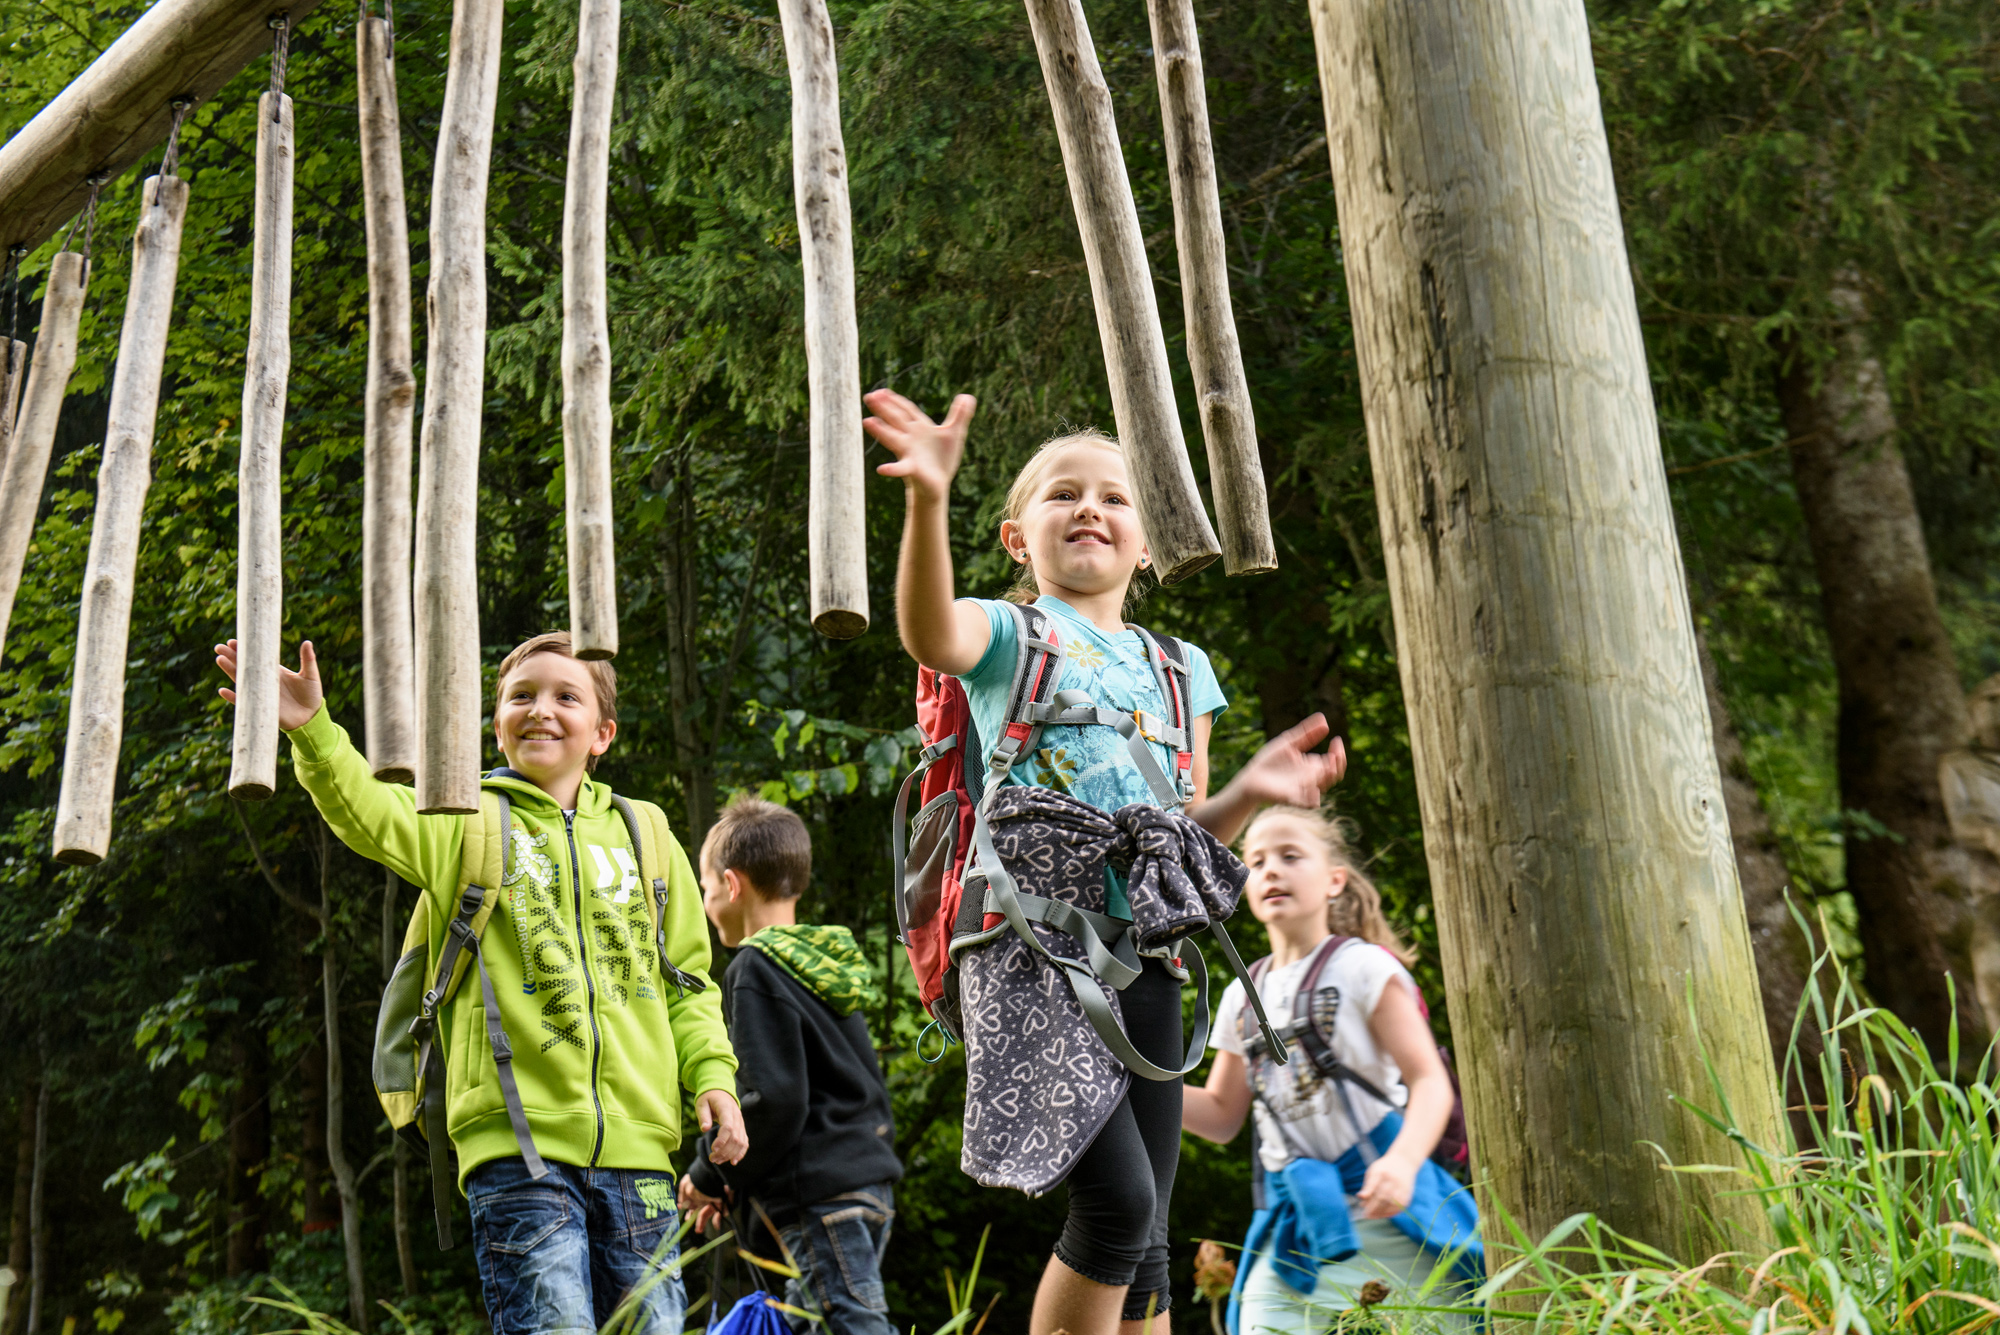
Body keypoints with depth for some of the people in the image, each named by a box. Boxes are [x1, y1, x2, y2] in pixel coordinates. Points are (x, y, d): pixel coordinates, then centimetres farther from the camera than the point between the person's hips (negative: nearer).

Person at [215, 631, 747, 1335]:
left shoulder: (643, 833, 15)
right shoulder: (465, 822, 7)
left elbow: (686, 979, 17)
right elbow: (371, 814, -14)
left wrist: (712, 1075, 3)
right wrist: (312, 730, -31)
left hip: (635, 1141, 3)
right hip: (518, 1142, -3)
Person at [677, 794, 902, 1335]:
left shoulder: (757, 970, -10)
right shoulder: (829, 964, 17)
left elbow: (775, 1101, -19)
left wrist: (710, 1175, -3)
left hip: (821, 1196, -9)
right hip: (869, 1181, 9)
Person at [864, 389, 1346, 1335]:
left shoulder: (1180, 669, 20)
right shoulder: (1007, 633, 5)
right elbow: (930, 636, -22)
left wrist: (1247, 793, -1)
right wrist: (927, 501, -38)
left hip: (1143, 957, 5)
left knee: (1143, 1241, 7)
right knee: (1117, 1200, -16)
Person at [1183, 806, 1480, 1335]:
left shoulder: (1364, 967, -2)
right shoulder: (1243, 997, 14)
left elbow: (1431, 1082, -10)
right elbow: (1221, 1117, 20)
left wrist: (1403, 1161, -29)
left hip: (1384, 1218, -4)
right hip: (1291, 1230, 5)